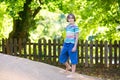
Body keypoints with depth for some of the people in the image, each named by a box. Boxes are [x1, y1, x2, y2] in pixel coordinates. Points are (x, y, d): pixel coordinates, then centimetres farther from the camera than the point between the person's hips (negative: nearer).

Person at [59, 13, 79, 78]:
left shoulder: (75, 27, -6)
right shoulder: (67, 26, 13)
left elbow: (77, 37, -9)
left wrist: (75, 46, -15)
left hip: (72, 44, -7)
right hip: (66, 43, 7)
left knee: (73, 59, -1)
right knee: (62, 58, 12)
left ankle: (72, 74, 5)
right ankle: (68, 67, 36)